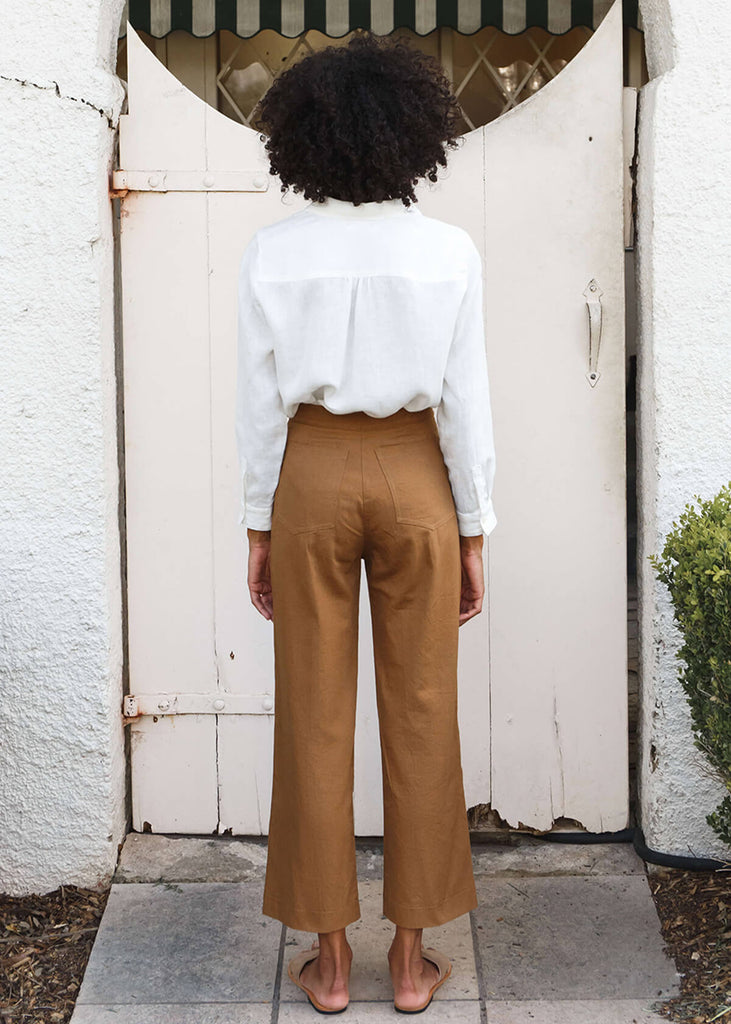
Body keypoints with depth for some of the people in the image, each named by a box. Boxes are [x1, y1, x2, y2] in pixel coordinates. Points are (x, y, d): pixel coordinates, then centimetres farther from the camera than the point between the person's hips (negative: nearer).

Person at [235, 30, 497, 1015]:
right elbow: (465, 402, -5)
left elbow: (260, 401, -3)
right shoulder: (449, 250, -6)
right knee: (420, 713, 8)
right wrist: (473, 534, 3)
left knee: (316, 716, 8)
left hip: (311, 476, 1)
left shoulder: (272, 251, -4)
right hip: (415, 478, 0)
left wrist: (259, 530, 6)